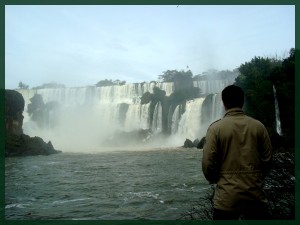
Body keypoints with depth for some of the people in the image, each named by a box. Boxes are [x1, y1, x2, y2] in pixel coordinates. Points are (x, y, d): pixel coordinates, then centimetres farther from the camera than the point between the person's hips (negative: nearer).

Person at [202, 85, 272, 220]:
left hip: (227, 195, -2)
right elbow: (267, 158, 4)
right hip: (255, 192, 2)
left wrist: (213, 179, 10)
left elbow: (208, 163, -10)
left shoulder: (216, 128, -9)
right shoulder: (258, 126, 0)